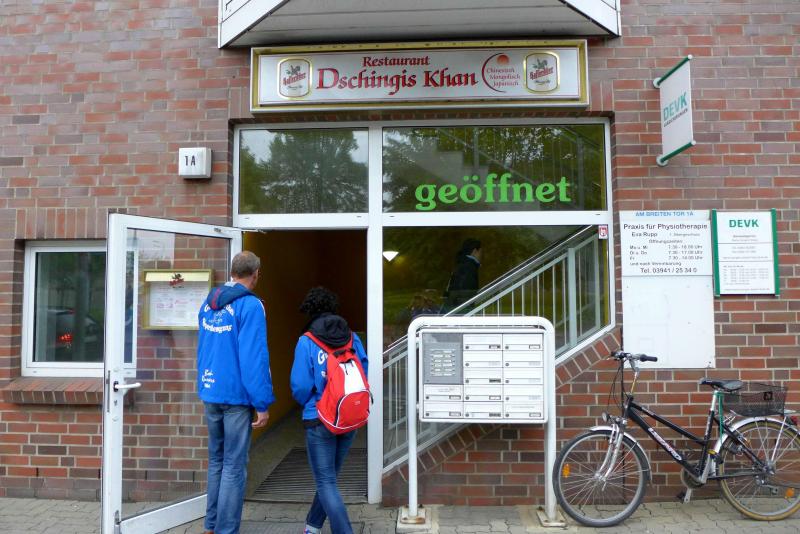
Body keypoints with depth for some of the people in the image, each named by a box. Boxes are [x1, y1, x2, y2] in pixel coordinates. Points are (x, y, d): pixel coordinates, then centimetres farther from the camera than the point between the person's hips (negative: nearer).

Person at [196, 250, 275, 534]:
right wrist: (263, 404, -15)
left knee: (216, 460, 18)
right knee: (234, 466, 0)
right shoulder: (250, 305, -14)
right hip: (236, 396, -7)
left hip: (210, 394, 7)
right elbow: (254, 358, -19)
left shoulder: (208, 303, 10)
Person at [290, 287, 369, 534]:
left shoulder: (306, 342, -11)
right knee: (329, 477, 22)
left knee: (326, 482, 5)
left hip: (319, 420, -5)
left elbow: (300, 386, -11)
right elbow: (364, 376, 1)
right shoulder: (353, 338, -1)